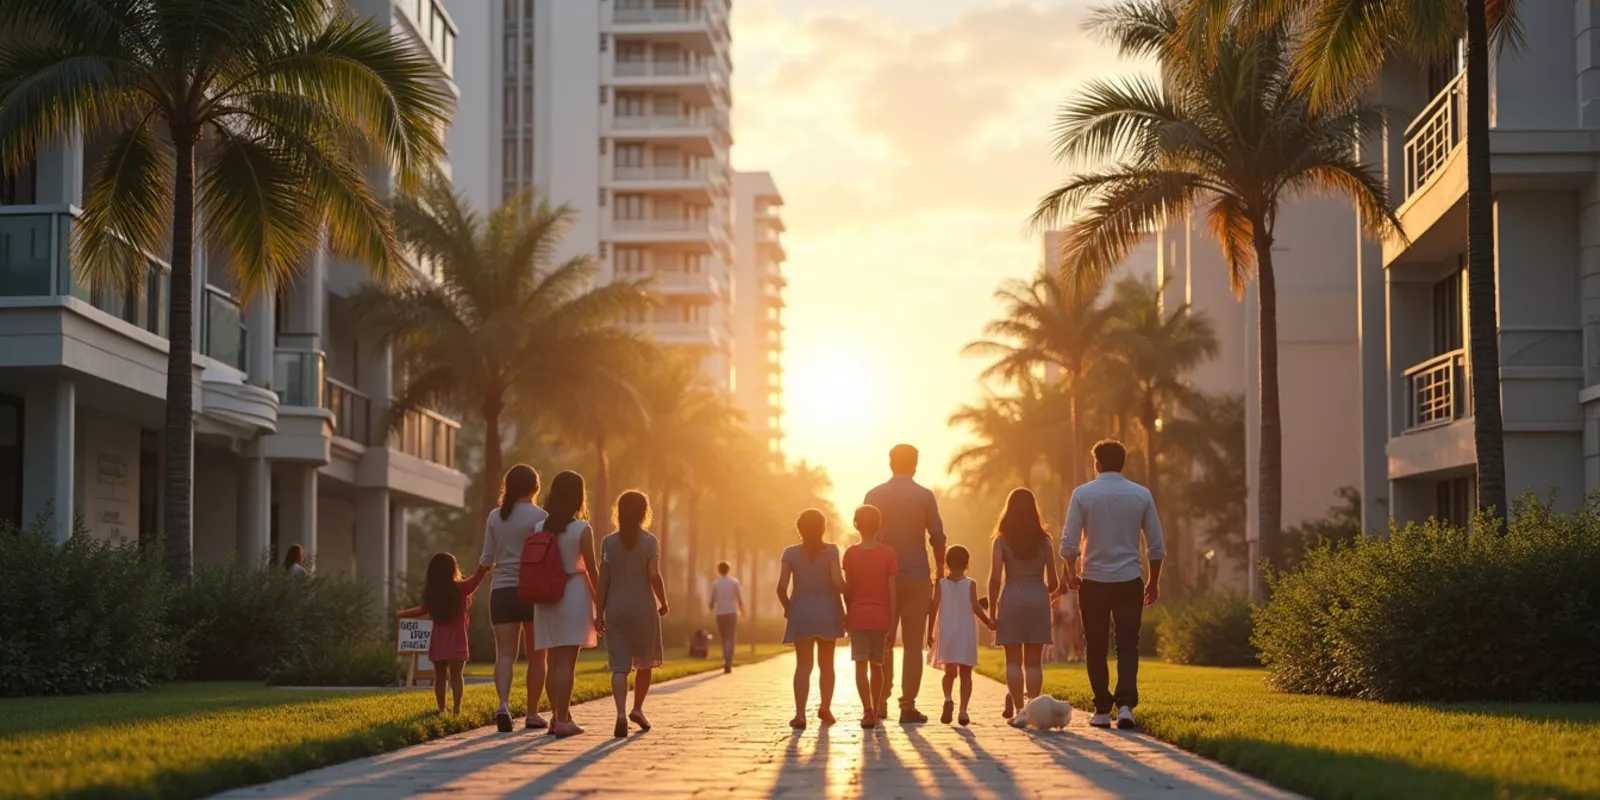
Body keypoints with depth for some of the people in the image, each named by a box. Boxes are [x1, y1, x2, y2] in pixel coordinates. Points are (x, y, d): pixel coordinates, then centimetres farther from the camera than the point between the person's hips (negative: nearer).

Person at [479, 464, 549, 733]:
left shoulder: (495, 517, 5)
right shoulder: (539, 516, -5)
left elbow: (487, 559, 7)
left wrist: (482, 565, 29)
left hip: (502, 591, 3)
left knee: (505, 653, -2)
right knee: (536, 655, 10)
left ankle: (503, 704, -25)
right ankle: (532, 713, 12)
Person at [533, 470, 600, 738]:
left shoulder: (540, 528, 5)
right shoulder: (582, 529, -7)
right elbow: (592, 570, -7)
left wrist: (538, 595, 13)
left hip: (546, 598, 5)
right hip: (574, 595, -5)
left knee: (554, 660, 12)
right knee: (567, 661, -6)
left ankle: (560, 715, 20)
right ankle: (562, 720, -9)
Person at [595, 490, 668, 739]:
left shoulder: (609, 542, 4)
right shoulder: (649, 541, -3)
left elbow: (603, 580, 2)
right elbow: (654, 575, -13)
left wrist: (599, 613, 6)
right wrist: (663, 603, 1)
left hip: (615, 609, 1)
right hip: (643, 607, -1)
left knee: (619, 665, -4)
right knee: (644, 662, 19)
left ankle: (621, 714, -20)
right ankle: (638, 708, 17)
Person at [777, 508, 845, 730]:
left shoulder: (791, 553, -1)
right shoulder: (831, 550, -4)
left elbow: (782, 587, -8)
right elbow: (837, 581, -15)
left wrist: (787, 608, 8)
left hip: (801, 612, 0)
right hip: (827, 611, 0)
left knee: (803, 665, -2)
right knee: (826, 663, 17)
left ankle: (800, 714, -14)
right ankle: (825, 708, 24)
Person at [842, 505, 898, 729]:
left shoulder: (850, 553, -1)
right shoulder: (888, 553, -3)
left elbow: (848, 589, 1)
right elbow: (892, 590, -5)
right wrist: (892, 621, -1)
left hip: (857, 615, -1)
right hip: (881, 616, 1)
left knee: (861, 665, -5)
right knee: (877, 665, 15)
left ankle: (868, 711, -19)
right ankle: (878, 708, 25)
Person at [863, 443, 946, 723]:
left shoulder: (874, 496, 3)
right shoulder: (924, 496, -2)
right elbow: (937, 537, -3)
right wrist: (940, 572, 9)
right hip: (917, 577, -2)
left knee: (883, 643, 11)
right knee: (913, 644, 0)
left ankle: (880, 702, 12)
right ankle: (908, 706, -5)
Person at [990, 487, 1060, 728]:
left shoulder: (1002, 541, 0)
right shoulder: (1044, 540, 5)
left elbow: (995, 578, -7)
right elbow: (1052, 582, 6)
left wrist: (992, 610, -1)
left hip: (1011, 599, -1)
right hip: (1038, 599, 1)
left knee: (1013, 660, 4)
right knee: (1034, 661, 5)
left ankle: (1019, 710, -3)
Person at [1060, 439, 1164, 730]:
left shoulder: (1083, 494, -4)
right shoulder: (1141, 495, 1)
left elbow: (1069, 543, -6)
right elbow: (1157, 545, 3)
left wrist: (1071, 573, 12)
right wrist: (1154, 582, 15)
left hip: (1094, 582, -1)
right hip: (1130, 581, 1)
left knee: (1097, 648, 10)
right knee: (1128, 645, 4)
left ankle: (1102, 710, 12)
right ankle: (1126, 704, -14)